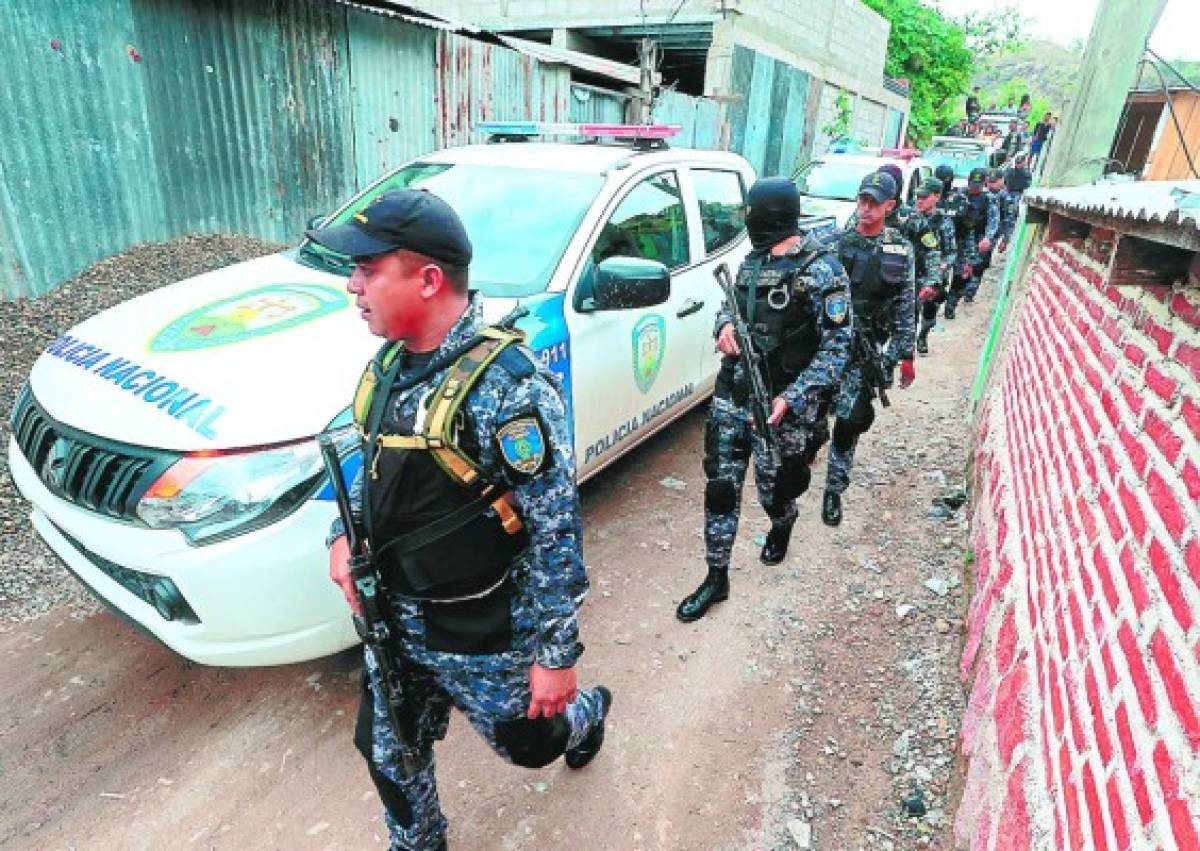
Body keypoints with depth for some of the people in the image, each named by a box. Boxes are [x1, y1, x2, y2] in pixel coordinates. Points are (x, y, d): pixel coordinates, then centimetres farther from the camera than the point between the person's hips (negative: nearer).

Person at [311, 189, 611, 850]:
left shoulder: (507, 385, -27)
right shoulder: (394, 361, -1)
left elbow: (556, 533, -23)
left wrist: (556, 655, -18)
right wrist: (344, 534, 1)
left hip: (483, 638, -6)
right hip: (395, 619, 7)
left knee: (529, 743, 19)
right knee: (387, 752, 21)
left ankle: (585, 712, 53)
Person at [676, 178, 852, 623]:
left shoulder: (821, 270, -11)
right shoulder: (754, 260, 8)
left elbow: (836, 346, -12)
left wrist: (793, 398, -22)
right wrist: (725, 324, -4)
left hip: (782, 403, -5)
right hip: (733, 393, 5)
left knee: (774, 489, 9)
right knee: (721, 484, 5)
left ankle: (783, 524, 48)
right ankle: (717, 578, 19)